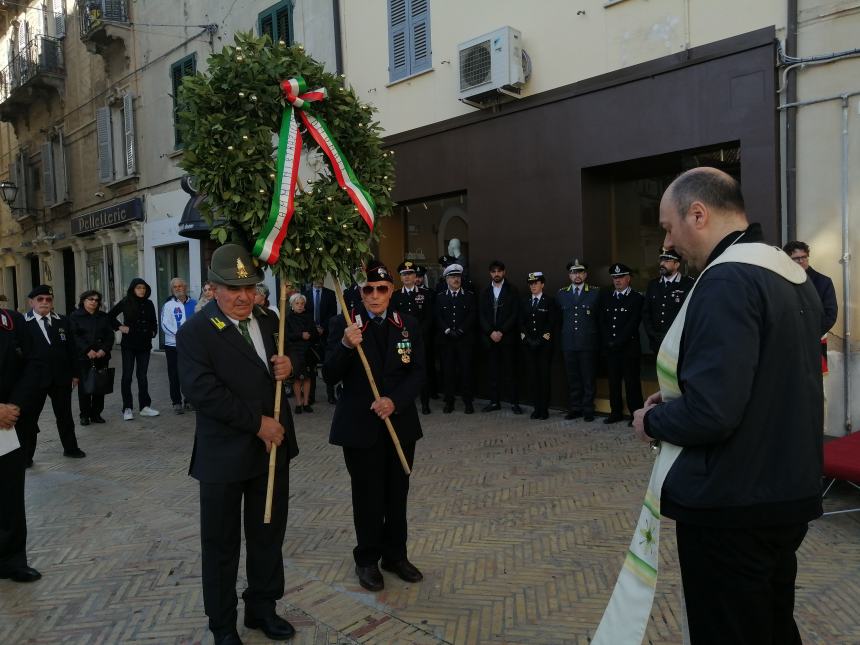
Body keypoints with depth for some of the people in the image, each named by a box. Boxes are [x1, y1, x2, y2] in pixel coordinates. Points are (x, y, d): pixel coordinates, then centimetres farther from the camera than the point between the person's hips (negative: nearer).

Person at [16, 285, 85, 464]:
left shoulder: (63, 321, 5)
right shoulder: (23, 323, -5)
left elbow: (71, 349, 8)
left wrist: (75, 373, 5)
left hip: (61, 377, 3)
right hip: (34, 378, -3)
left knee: (65, 415, 15)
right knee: (28, 417, 5)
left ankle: (70, 448, 29)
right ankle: (25, 456, 18)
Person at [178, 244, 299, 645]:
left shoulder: (269, 321, 6)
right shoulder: (194, 332, -12)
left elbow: (285, 359, 19)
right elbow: (203, 391, -21)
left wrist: (289, 365, -6)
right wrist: (257, 423, -21)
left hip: (272, 448, 5)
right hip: (224, 455, -5)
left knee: (268, 536, 18)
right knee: (222, 544, 13)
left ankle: (262, 608, 38)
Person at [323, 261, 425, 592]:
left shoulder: (409, 325, 4)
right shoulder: (343, 324, -5)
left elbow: (417, 372, -1)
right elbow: (330, 375, -9)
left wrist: (395, 401, -16)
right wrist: (346, 345, -27)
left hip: (400, 423, 3)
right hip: (360, 425, -3)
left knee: (397, 494, 13)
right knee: (368, 496, 7)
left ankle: (395, 555, 32)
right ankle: (367, 560, 26)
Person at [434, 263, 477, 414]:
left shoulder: (469, 296, 8)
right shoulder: (440, 297, 10)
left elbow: (472, 316, -1)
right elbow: (438, 317, 3)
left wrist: (460, 330, -11)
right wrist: (447, 330, -11)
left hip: (465, 339, -1)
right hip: (446, 339, 1)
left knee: (466, 369, -1)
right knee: (448, 370, 2)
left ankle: (468, 402, 7)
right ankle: (449, 401, 10)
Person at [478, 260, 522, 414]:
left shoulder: (512, 290, 2)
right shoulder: (485, 292, 11)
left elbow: (515, 314, -4)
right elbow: (481, 315, 7)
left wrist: (501, 332, -11)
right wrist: (491, 332, -7)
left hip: (508, 337, -3)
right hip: (490, 337, 3)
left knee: (511, 371, -2)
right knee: (492, 371, 3)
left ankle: (514, 402, 4)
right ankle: (494, 401, 11)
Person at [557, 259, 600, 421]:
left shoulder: (595, 293, 1)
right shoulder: (561, 294, 9)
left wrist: (597, 338, 1)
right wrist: (560, 337, 11)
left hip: (588, 343, -3)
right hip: (568, 344, 3)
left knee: (588, 379, 2)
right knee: (572, 379, 8)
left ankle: (588, 410, 11)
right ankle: (574, 409, 16)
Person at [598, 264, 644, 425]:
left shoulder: (637, 298, -1)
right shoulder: (606, 297, 14)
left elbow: (633, 324, -9)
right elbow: (602, 322, 11)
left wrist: (618, 342, -13)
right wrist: (608, 341, -2)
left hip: (629, 347, -4)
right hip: (610, 348, 5)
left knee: (632, 383, -2)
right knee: (613, 381, 8)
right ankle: (616, 413, 16)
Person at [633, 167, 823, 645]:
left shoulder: (727, 280, -22)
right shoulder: (794, 275, 8)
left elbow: (710, 412, -29)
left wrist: (654, 419, -9)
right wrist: (678, 404, 11)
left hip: (731, 504, -9)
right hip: (790, 494, 9)